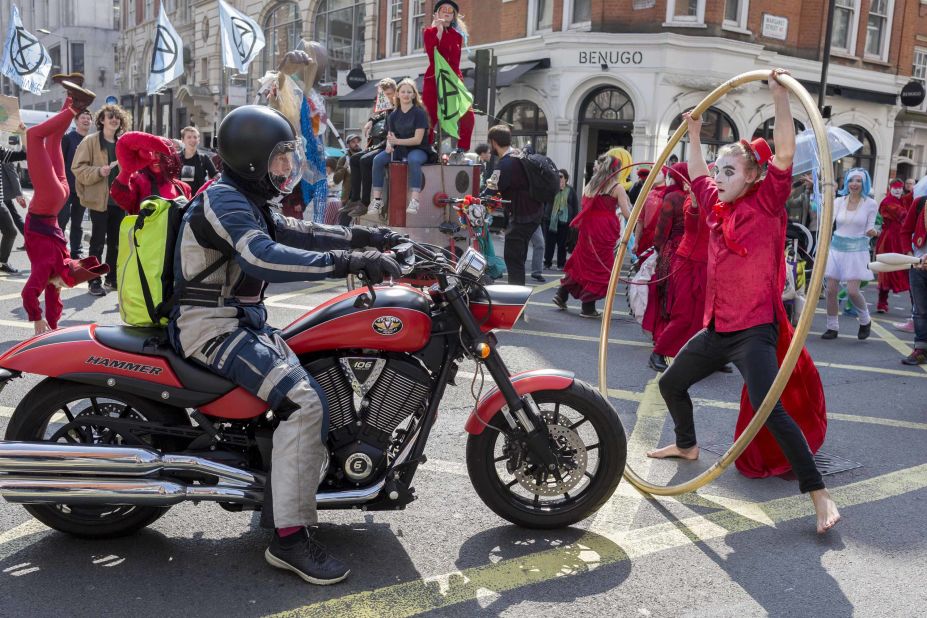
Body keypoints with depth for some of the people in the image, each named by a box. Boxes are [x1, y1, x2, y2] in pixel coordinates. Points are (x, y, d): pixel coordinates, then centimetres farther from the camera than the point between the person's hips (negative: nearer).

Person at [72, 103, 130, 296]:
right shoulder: (90, 141, -5)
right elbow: (78, 168, -10)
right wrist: (98, 172, -24)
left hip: (119, 200, 6)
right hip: (99, 200, -6)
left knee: (117, 241, 12)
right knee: (98, 242, -3)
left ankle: (112, 277, 24)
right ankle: (94, 282, 4)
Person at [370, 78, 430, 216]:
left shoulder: (419, 113, -7)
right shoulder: (394, 114, 8)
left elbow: (417, 139, -15)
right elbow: (389, 136, 10)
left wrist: (397, 141, -25)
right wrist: (389, 145, -14)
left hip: (418, 150, -5)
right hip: (399, 149, 5)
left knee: (413, 160, -39)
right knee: (378, 159, -20)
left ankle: (414, 201, -42)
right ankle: (377, 199, -17)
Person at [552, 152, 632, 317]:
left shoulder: (589, 185, 11)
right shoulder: (617, 187, -3)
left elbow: (584, 208, 11)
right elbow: (627, 213, -9)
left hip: (588, 228, 5)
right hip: (605, 230, -5)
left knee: (581, 262, 19)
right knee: (601, 268, 5)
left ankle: (561, 295, 17)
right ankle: (588, 308, 7)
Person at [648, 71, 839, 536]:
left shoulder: (765, 205, -8)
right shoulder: (717, 207, 9)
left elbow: (784, 157, -21)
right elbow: (697, 177, 28)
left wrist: (780, 97, -24)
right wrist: (693, 134, 31)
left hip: (754, 331, -8)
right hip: (716, 327, 8)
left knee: (768, 409, -22)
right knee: (671, 383, 20)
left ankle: (819, 494, -13)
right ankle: (687, 446, 45)